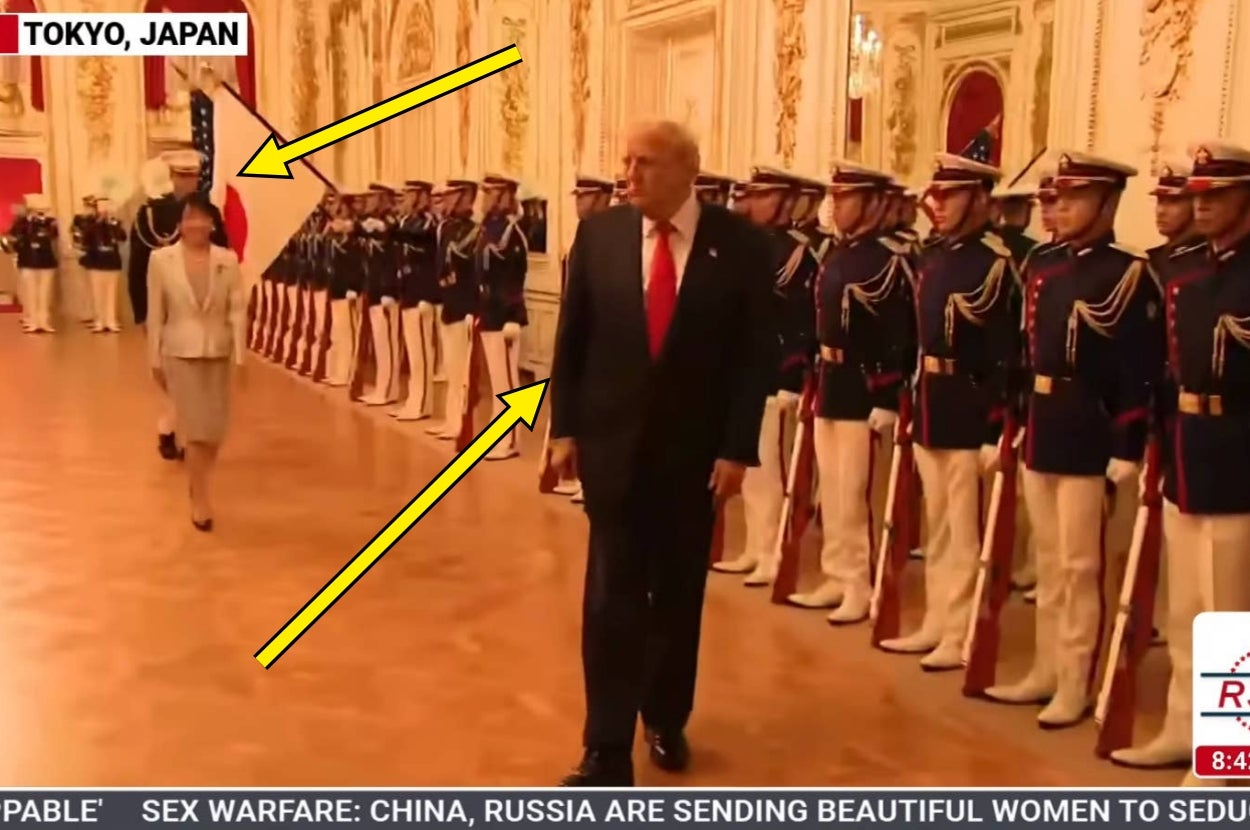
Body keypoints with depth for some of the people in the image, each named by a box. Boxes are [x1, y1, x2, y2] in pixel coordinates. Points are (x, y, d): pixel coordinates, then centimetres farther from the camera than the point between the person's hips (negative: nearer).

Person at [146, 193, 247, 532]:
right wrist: (155, 359, 1)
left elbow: (238, 310, -2)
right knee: (196, 430, -2)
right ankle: (200, 500, 12)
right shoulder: (161, 260, -6)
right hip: (180, 354, -2)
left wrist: (239, 356, -6)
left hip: (217, 354, 2)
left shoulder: (228, 260, -4)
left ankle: (199, 480, 37)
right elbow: (155, 314, -1)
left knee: (214, 431, 8)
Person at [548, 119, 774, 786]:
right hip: (612, 441, 1)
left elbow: (756, 353, -5)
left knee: (678, 594, 13)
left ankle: (667, 719, 33)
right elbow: (571, 338, 4)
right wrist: (564, 428, 0)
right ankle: (608, 749, 6)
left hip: (695, 447, 0)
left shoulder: (739, 245, -6)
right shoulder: (598, 234, -1)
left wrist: (737, 448, -9)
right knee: (612, 594, 0)